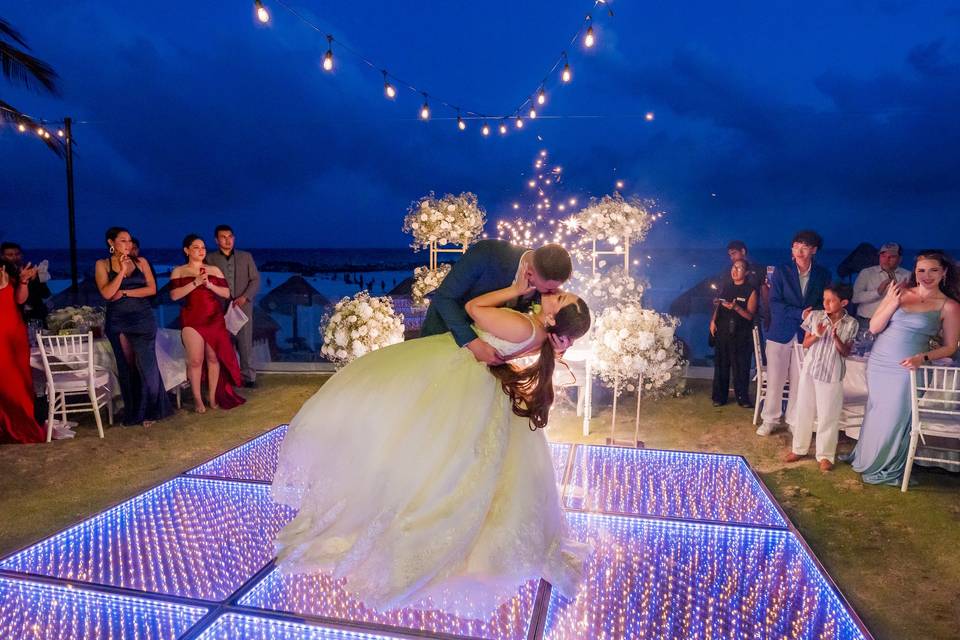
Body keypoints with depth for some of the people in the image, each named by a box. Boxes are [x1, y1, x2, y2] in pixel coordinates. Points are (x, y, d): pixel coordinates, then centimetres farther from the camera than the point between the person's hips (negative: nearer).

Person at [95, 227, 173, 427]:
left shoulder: (141, 262, 7)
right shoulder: (103, 265, 4)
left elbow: (152, 289, -1)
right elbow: (107, 293, -9)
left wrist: (124, 293, -8)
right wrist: (122, 270, -12)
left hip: (143, 319, 0)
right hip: (118, 322, 0)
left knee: (146, 365, -5)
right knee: (127, 367, 4)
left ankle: (150, 411, 6)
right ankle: (134, 412, 13)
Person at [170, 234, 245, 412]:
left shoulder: (214, 270, 11)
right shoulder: (179, 271, 5)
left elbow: (226, 293, 6)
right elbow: (174, 295, -7)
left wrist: (209, 285, -10)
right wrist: (195, 283, -15)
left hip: (215, 319, 2)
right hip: (192, 320, -2)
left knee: (214, 358, 2)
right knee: (195, 360, -4)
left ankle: (213, 396, 12)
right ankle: (197, 399, 5)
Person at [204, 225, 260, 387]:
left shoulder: (246, 256, 10)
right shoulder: (210, 259, 6)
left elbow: (255, 279, 7)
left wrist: (245, 297, -7)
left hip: (243, 306, 1)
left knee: (245, 344, 2)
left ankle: (249, 377, 8)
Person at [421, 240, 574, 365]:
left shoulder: (544, 280, -24)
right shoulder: (487, 253, -38)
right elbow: (444, 297, -33)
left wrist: (559, 342, -37)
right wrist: (473, 343, -43)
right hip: (447, 322, -3)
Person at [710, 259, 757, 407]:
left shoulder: (751, 290, -3)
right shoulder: (726, 286, 10)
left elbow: (750, 316, -8)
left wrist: (736, 307, -24)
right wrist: (713, 320, 1)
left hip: (740, 335, -3)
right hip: (722, 332, 4)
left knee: (741, 366, 1)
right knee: (721, 364, 8)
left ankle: (742, 397, 14)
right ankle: (719, 397, 17)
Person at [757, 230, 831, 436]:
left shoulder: (823, 275, 5)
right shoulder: (781, 271, 0)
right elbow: (775, 303, -6)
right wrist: (800, 314, -17)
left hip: (806, 335, 1)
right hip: (780, 333, -1)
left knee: (800, 382, 4)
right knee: (774, 380, 4)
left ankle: (795, 422, 17)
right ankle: (770, 420, 17)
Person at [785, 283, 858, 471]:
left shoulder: (850, 324, -5)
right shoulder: (814, 316, -2)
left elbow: (846, 353, -3)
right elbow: (805, 344, 2)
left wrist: (836, 338, -20)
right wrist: (816, 335, -17)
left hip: (832, 374, -2)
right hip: (810, 369, 2)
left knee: (828, 415, 3)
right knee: (804, 410, 10)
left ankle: (825, 455, 16)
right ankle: (799, 448, 24)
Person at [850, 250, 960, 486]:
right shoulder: (900, 291, 1)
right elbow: (874, 327, -2)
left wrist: (923, 358, -18)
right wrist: (892, 303, -16)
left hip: (906, 369, -3)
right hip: (877, 363, 3)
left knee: (894, 419, 6)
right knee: (874, 415, 15)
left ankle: (886, 469, 27)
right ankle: (866, 458, 35)